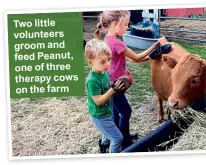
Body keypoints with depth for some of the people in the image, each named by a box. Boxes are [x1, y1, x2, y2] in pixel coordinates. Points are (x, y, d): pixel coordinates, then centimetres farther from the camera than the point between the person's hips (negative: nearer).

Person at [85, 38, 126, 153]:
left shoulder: (105, 71, -6)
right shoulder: (92, 80, -32)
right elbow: (98, 101, -29)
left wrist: (116, 87, -8)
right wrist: (113, 90, -35)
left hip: (107, 111, 8)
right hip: (99, 116, -8)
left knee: (110, 132, 32)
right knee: (118, 138, 0)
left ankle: (104, 144, 59)